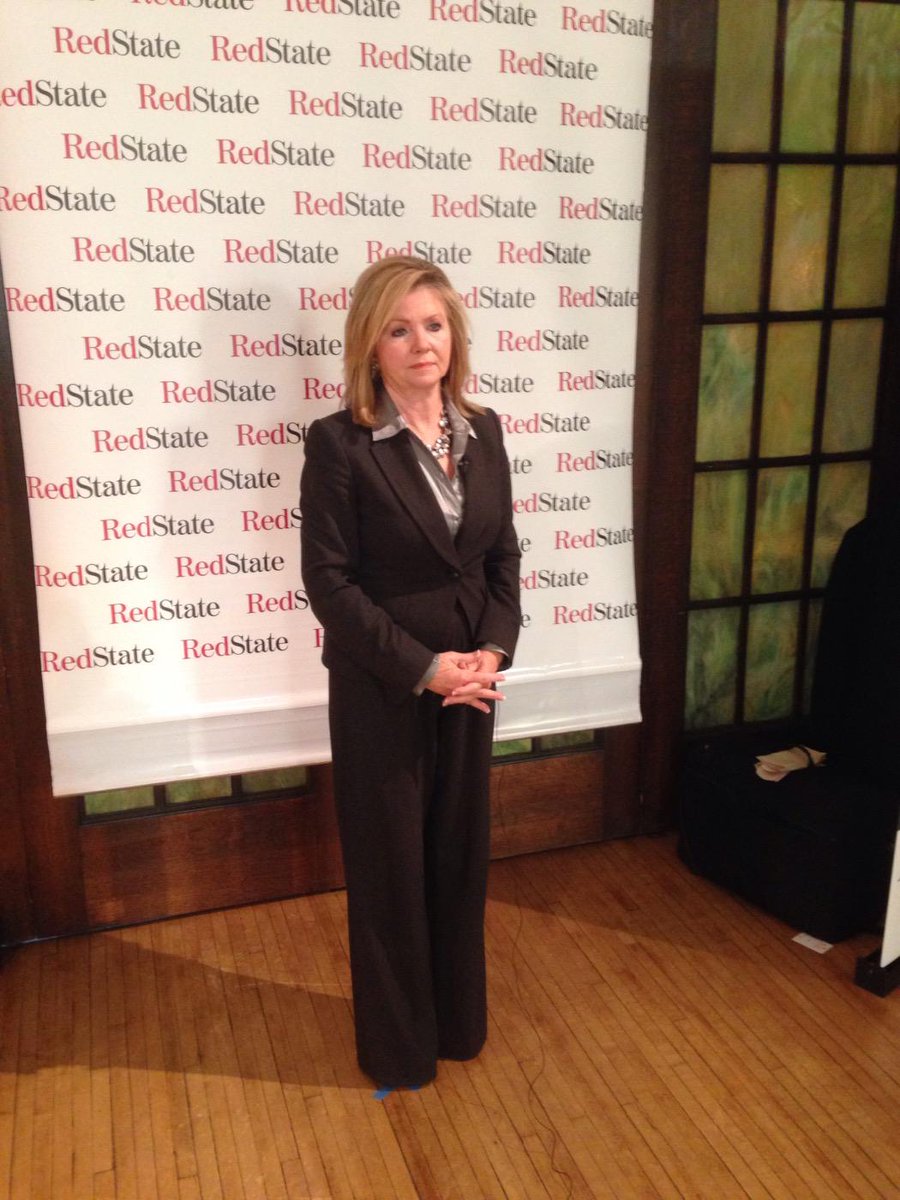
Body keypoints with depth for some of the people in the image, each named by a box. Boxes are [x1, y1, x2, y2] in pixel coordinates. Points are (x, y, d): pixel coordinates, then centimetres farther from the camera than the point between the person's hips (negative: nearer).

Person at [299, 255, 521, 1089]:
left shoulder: (482, 430, 3)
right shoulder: (338, 442, -13)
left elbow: (503, 556, 6)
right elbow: (329, 581, -15)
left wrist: (492, 652, -9)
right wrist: (422, 668, -18)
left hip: (469, 681, 5)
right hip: (380, 690, -5)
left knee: (460, 853, 17)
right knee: (390, 865, 10)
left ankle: (458, 1019, 40)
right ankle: (398, 1044, 33)